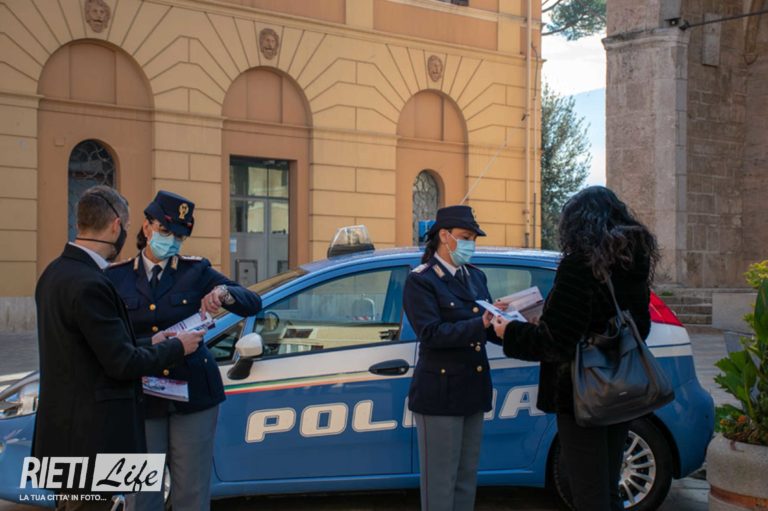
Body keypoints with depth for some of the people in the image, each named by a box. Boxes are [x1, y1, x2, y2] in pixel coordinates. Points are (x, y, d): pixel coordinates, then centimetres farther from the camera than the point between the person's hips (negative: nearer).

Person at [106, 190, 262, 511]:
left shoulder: (196, 271, 2)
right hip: (140, 399, 1)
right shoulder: (117, 277, 3)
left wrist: (224, 292, -21)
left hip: (194, 395, 0)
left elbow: (253, 304, 0)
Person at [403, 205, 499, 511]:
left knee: (466, 478, 15)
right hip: (440, 392, -7)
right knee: (440, 480, 1)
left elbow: (490, 330, 8)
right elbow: (431, 334, -21)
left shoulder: (476, 277, 12)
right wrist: (480, 324, -28)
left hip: (473, 388, 7)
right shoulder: (420, 280, -9)